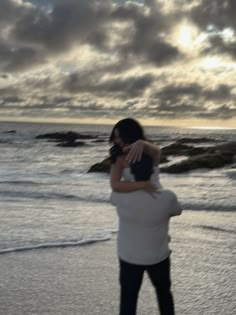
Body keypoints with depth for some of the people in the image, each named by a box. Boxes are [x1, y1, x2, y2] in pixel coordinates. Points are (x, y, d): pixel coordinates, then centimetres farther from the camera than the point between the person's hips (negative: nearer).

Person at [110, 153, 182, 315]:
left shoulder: (122, 196, -25)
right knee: (164, 292, 27)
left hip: (129, 256, 0)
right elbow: (177, 210, 0)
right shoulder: (167, 197, -25)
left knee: (128, 300, 15)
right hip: (158, 256, 1)